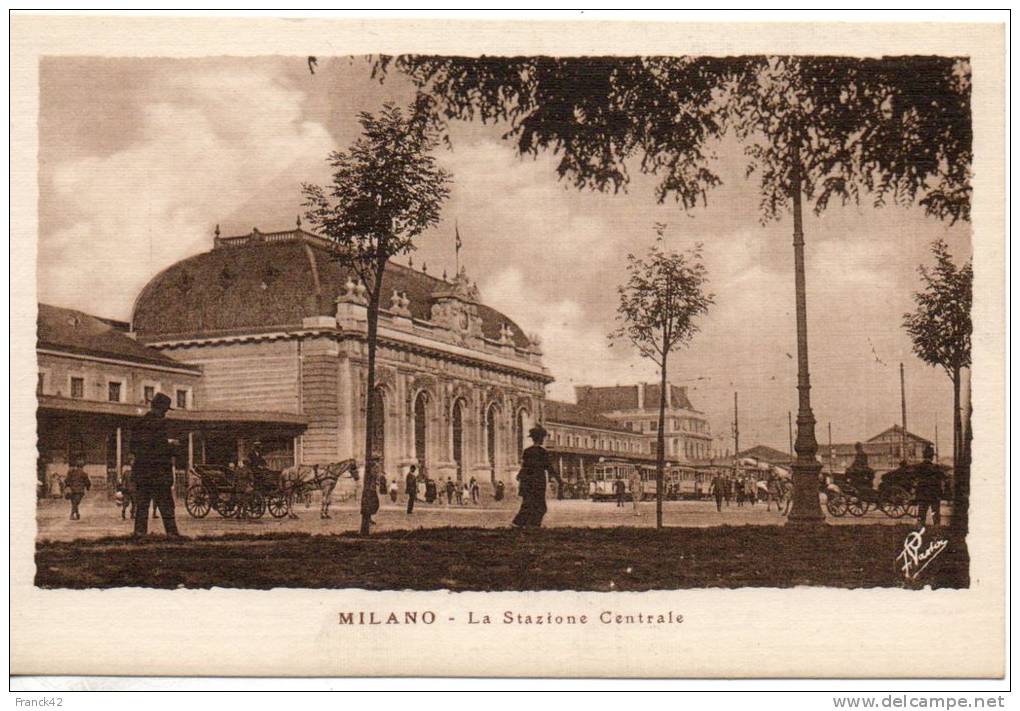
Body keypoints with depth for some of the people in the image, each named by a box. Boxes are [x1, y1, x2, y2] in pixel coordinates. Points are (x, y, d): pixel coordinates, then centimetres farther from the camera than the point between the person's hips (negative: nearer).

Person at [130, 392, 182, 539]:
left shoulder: (139, 424, 11)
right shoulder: (158, 423, -12)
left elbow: (132, 447, 16)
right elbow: (161, 446, -18)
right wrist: (171, 444, 2)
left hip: (141, 469, 7)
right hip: (158, 470, -7)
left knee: (142, 502, 9)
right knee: (165, 503, -2)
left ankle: (139, 530, 7)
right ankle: (171, 531, -3)